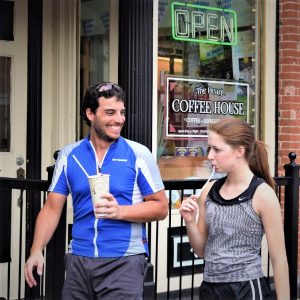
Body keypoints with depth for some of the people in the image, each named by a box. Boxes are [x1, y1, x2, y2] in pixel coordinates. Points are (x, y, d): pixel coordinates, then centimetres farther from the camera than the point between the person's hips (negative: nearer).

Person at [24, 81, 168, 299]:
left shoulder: (138, 154, -3)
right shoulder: (69, 155, 5)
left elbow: (161, 208, -1)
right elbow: (52, 208, 7)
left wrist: (120, 211, -16)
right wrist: (37, 251, -6)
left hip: (124, 261, -3)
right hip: (78, 260, 3)